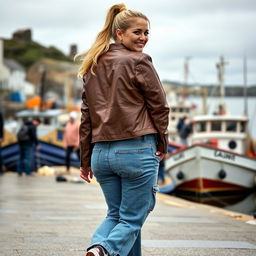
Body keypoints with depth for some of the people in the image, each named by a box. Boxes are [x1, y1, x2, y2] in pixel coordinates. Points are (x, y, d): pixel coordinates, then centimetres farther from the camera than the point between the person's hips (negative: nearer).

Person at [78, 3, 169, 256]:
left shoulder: (92, 67, 12)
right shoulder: (139, 62, -7)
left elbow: (86, 115, 13)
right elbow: (159, 106, -4)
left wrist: (85, 159, 17)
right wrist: (162, 144, 11)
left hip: (101, 152, 6)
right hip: (137, 150, -6)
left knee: (115, 214, 20)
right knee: (132, 219, 2)